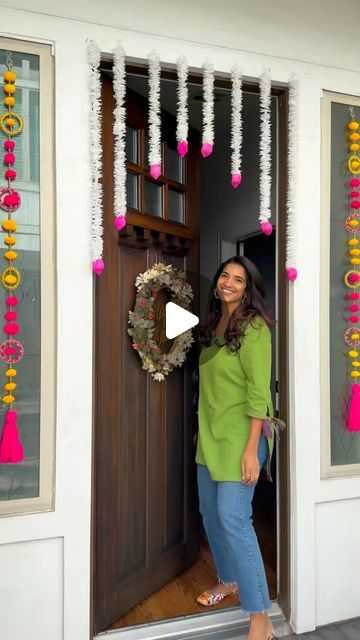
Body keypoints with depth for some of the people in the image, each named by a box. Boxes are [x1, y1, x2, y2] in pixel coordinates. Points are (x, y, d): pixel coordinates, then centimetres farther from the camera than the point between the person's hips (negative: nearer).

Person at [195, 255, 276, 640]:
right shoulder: (214, 324, 10)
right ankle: (228, 580, 40)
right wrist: (206, 431, 15)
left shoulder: (253, 328, -13)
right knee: (210, 512, 17)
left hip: (240, 436, -8)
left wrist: (251, 449, -22)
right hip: (210, 434, 8)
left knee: (233, 519, -9)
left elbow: (259, 391, -18)